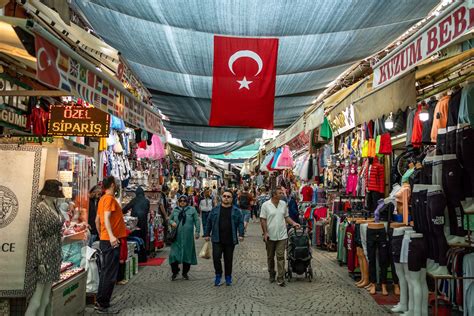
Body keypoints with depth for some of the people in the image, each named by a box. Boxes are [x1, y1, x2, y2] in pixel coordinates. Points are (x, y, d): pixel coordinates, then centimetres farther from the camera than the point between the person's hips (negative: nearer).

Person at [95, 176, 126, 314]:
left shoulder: (103, 198, 14)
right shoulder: (110, 198, -13)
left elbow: (97, 220, 20)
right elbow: (106, 218, -26)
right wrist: (111, 236, -37)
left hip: (105, 240, 10)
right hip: (111, 241, -10)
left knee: (105, 272, 16)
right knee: (110, 274, -3)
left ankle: (101, 302, 25)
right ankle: (103, 305, 3)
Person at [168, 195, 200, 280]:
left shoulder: (192, 210, 2)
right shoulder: (175, 210, 8)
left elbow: (197, 221, 2)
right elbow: (170, 219, 17)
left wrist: (197, 232, -5)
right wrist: (172, 222, -6)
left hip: (188, 237, -1)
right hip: (177, 237, 1)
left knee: (187, 254, 6)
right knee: (174, 254, -1)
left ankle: (185, 273, 23)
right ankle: (175, 272, 19)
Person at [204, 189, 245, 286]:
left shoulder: (236, 211, 2)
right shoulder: (215, 210, 4)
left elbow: (240, 223, 0)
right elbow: (209, 222, 8)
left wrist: (241, 234, -11)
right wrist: (207, 234, 6)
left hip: (230, 240, 0)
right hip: (217, 239, 0)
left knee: (228, 259, 9)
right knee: (216, 257, -7)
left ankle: (228, 277, 25)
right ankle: (218, 275, 15)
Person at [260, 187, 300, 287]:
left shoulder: (283, 204, 4)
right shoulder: (266, 205, -8)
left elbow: (286, 217, 12)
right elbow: (263, 220, -6)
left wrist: (293, 223, -4)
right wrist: (265, 232, -11)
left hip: (282, 236, 2)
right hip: (270, 236, -1)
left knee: (280, 257, -3)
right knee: (270, 257, 14)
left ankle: (280, 278, 3)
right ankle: (271, 275, 32)